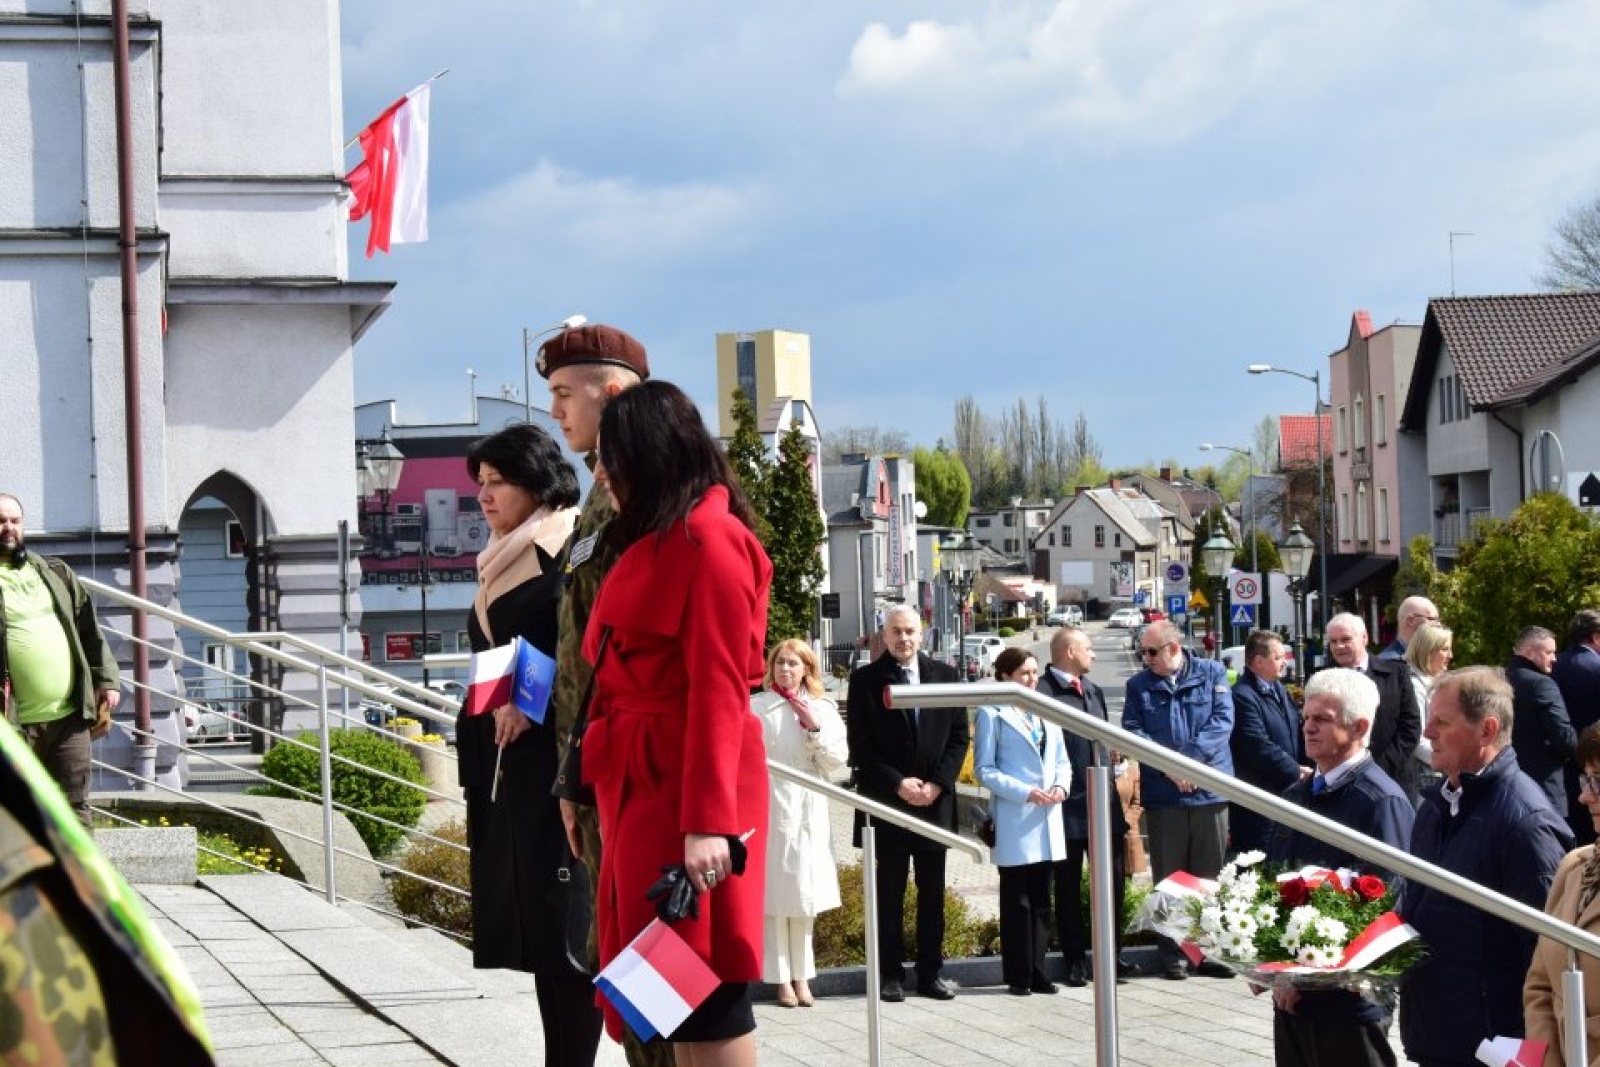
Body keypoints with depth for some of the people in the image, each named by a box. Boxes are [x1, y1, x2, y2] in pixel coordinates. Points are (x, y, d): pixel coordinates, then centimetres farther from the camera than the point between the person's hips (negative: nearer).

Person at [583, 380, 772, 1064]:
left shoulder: (707, 538, -11)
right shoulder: (652, 544, 18)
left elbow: (718, 689, -18)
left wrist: (707, 822, -23)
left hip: (685, 785, -10)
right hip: (642, 788, 10)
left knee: (703, 990, -7)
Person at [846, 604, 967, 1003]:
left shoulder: (944, 675, 8)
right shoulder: (865, 679, 0)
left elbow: (959, 735, 7)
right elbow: (860, 744, -4)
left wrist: (937, 783, -6)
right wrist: (898, 783, -12)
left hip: (935, 801, 3)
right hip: (886, 802, -3)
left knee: (933, 892, 6)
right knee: (890, 892, 1)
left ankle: (931, 971, 11)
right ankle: (890, 974, 5)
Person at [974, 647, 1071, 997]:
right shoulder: (992, 714, -4)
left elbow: (1062, 762, 18)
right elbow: (983, 769, -7)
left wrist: (1061, 786, -4)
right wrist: (1025, 792, -16)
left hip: (1048, 821, 6)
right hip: (1014, 821, -6)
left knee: (1041, 899, 8)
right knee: (1017, 900, -2)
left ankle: (1037, 971, 13)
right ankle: (1018, 976, 2)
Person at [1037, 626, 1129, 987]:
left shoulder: (1093, 691, 16)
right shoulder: (1044, 693, -12)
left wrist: (1116, 762, 9)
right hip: (1068, 804, -7)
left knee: (1113, 879, 8)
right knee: (1068, 886, 5)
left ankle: (1111, 955, 18)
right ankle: (1075, 961, 12)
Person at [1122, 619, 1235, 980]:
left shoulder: (1211, 674, 4)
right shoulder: (1139, 685, 8)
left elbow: (1222, 720, -5)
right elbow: (1132, 731, -1)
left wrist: (1191, 758, -16)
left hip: (1209, 789, -1)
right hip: (1163, 794, 1)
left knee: (1210, 875, 4)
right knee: (1168, 877, 3)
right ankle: (1172, 953, 8)